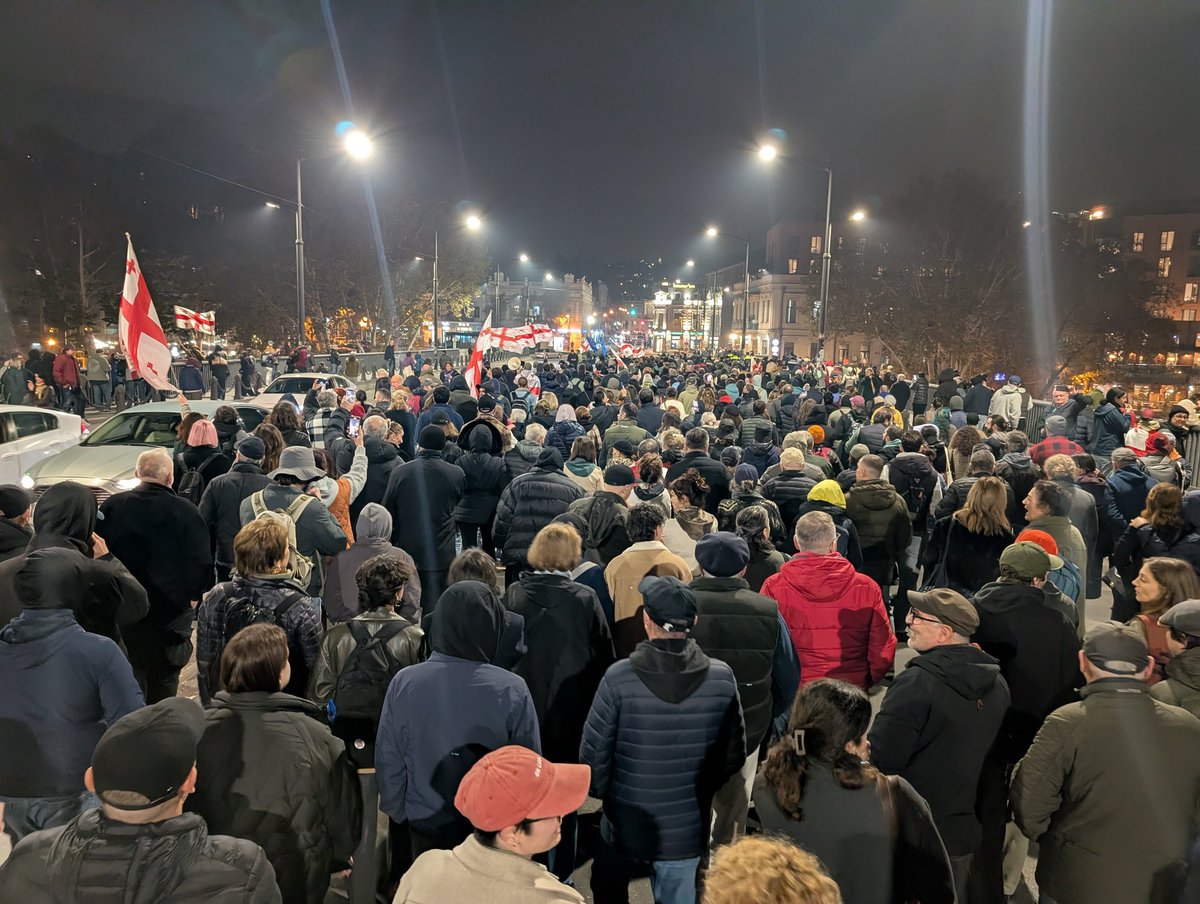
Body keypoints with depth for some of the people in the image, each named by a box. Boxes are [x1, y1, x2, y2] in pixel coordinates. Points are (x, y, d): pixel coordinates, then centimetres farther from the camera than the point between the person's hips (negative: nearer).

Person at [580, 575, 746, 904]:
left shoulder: (619, 678, -22)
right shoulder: (722, 678, -14)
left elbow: (594, 753, -14)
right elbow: (733, 756, -4)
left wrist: (601, 791, 7)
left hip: (625, 826, -1)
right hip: (687, 830, 2)